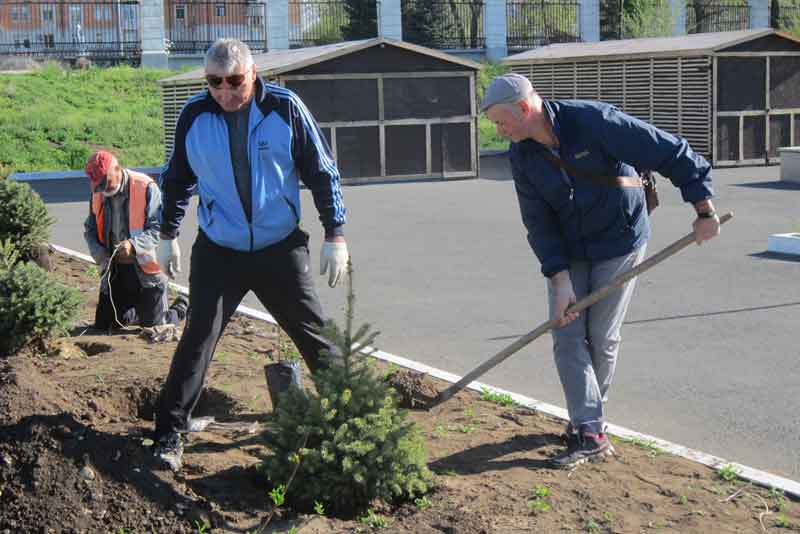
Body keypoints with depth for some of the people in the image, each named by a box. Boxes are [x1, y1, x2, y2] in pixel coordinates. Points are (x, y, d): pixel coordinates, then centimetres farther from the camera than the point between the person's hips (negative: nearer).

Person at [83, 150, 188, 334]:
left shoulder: (146, 188, -15)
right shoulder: (98, 194, 2)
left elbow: (159, 228, -18)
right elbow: (90, 229, 10)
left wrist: (134, 245, -34)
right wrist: (101, 254, -10)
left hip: (145, 270, -5)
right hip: (115, 271, 5)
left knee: (154, 328, 2)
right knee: (103, 326, 9)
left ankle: (180, 308, 34)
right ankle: (136, 312, 38)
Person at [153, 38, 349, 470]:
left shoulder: (285, 109, -10)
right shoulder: (194, 116, -6)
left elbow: (322, 172, -1)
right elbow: (177, 179, 11)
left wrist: (335, 234, -3)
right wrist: (168, 234, 14)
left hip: (281, 249, 0)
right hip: (217, 252, 0)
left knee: (316, 337, 8)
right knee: (197, 341, -5)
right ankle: (170, 434, 3)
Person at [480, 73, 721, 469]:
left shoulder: (595, 121, -25)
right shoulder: (522, 155, -8)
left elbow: (673, 154, -22)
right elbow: (539, 223, -8)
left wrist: (703, 210, -20)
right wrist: (560, 280, -18)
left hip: (618, 243, -5)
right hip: (567, 252, 5)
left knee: (602, 338, 1)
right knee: (567, 337, -5)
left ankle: (587, 416, 21)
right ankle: (589, 433, -1)